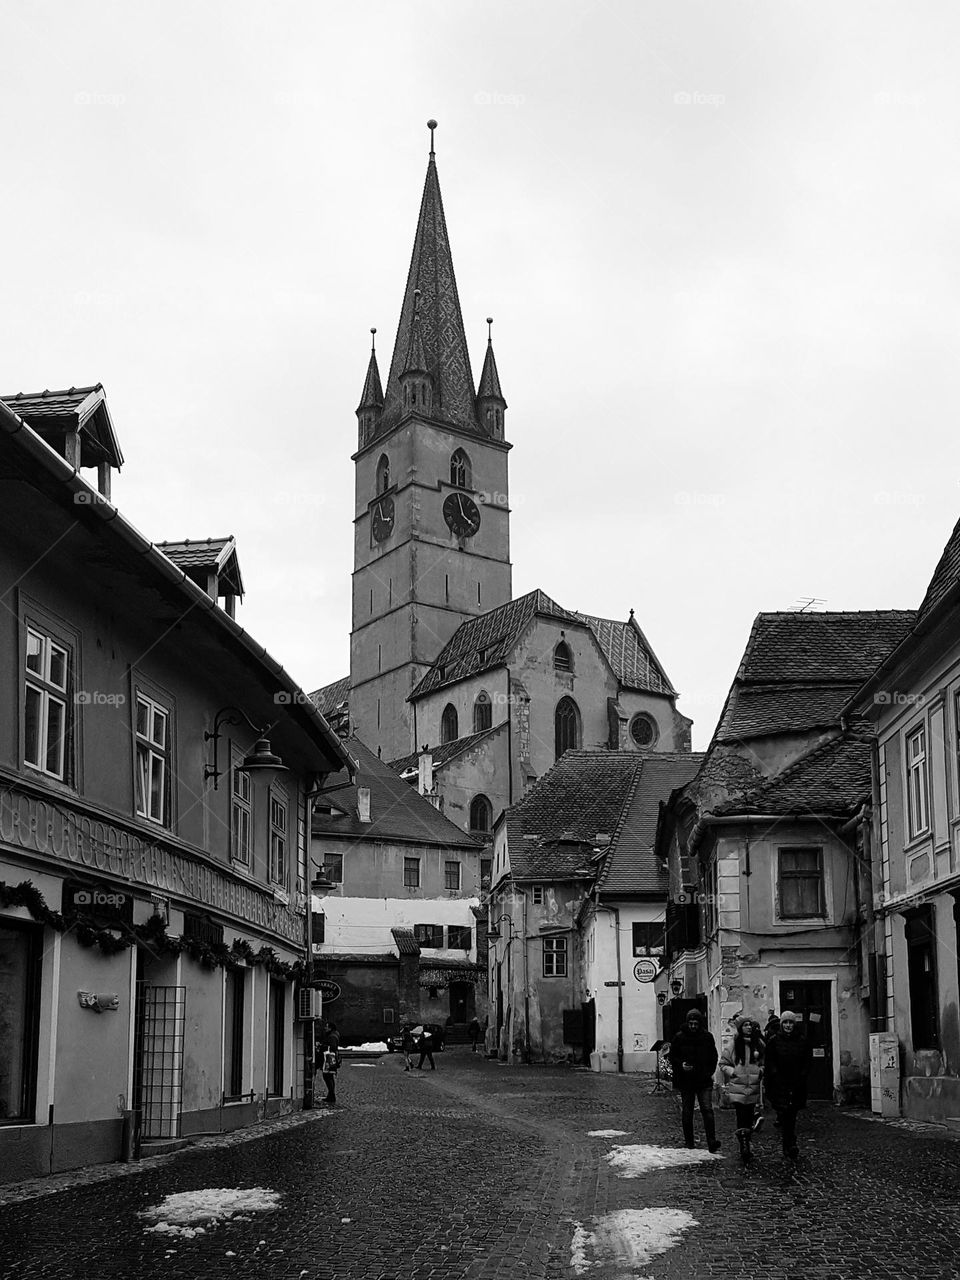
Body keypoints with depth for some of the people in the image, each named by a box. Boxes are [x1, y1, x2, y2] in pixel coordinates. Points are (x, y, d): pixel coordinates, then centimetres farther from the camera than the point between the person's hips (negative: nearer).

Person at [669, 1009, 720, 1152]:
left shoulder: (707, 1037, 3)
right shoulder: (679, 1037, -2)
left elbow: (714, 1057, 14)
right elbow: (672, 1057, 5)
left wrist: (710, 1072, 2)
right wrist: (681, 1065, -14)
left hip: (704, 1081, 0)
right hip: (685, 1080, 0)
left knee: (707, 1110, -11)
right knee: (686, 1112, 7)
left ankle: (712, 1142, -13)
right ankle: (688, 1142, 19)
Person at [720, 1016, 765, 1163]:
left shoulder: (758, 1044, 7)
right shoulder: (733, 1044, -1)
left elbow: (764, 1063, 20)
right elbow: (723, 1064, 5)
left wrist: (761, 1071, 0)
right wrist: (732, 1072, -11)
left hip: (753, 1088, 3)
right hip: (737, 1087, -3)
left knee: (748, 1117, 7)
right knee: (742, 1119, -10)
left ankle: (745, 1149, 22)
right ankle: (744, 1150, -7)